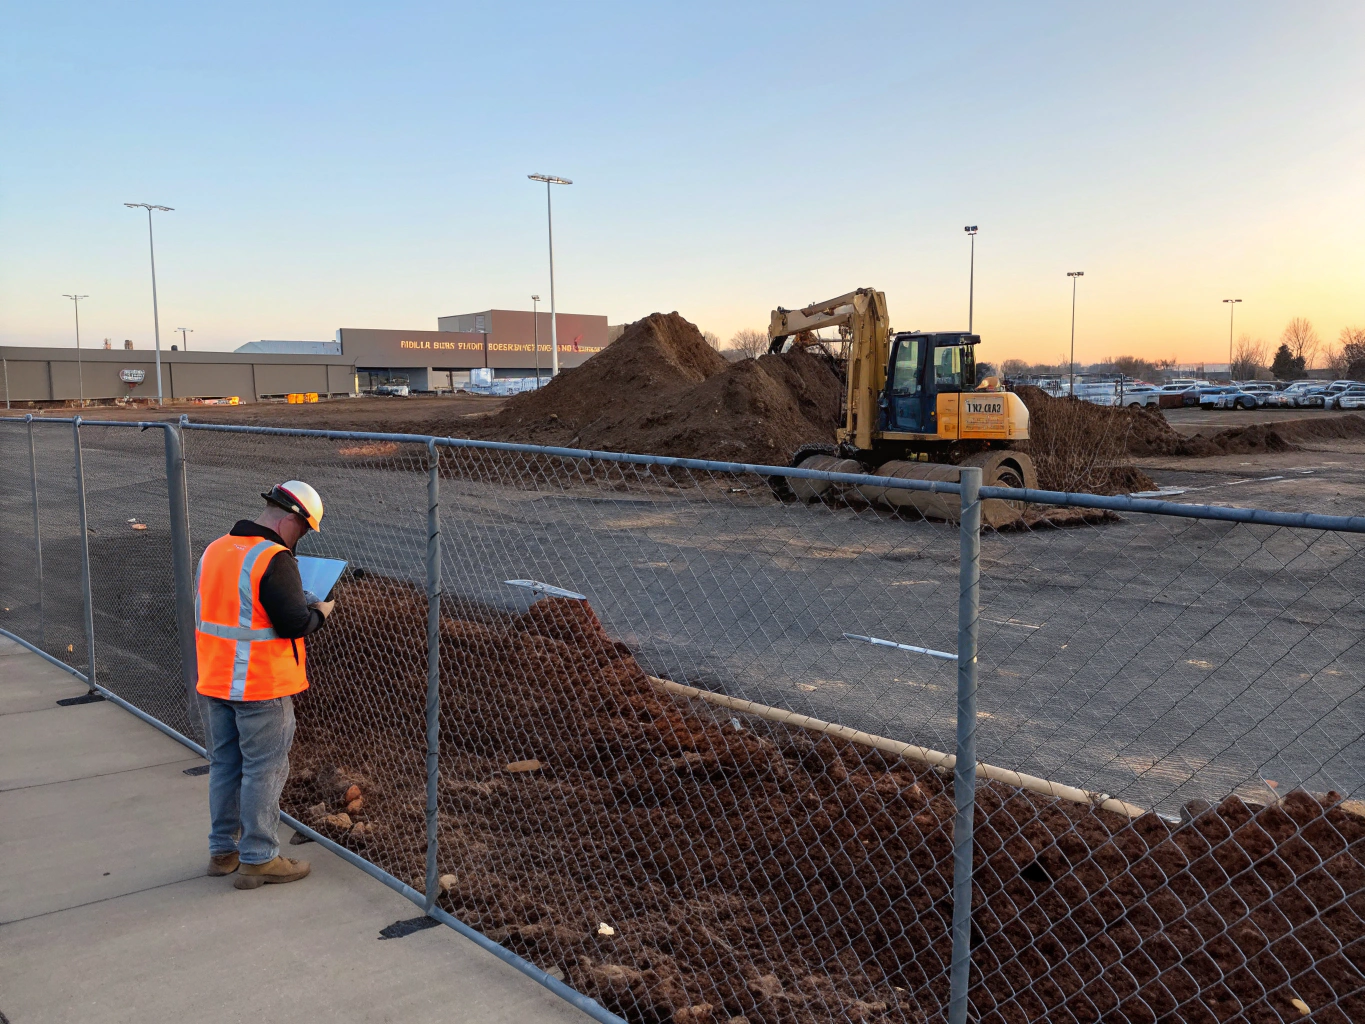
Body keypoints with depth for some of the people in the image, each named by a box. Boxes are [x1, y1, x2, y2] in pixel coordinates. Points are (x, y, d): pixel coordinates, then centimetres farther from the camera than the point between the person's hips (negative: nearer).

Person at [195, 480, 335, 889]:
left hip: (215, 683, 8)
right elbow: (294, 624, -21)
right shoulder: (274, 560, -19)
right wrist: (319, 612, -1)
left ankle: (222, 850, 28)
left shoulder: (214, 550, 8)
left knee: (224, 766, 18)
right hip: (262, 688, -8)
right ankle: (258, 859, 11)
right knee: (264, 771, 3)